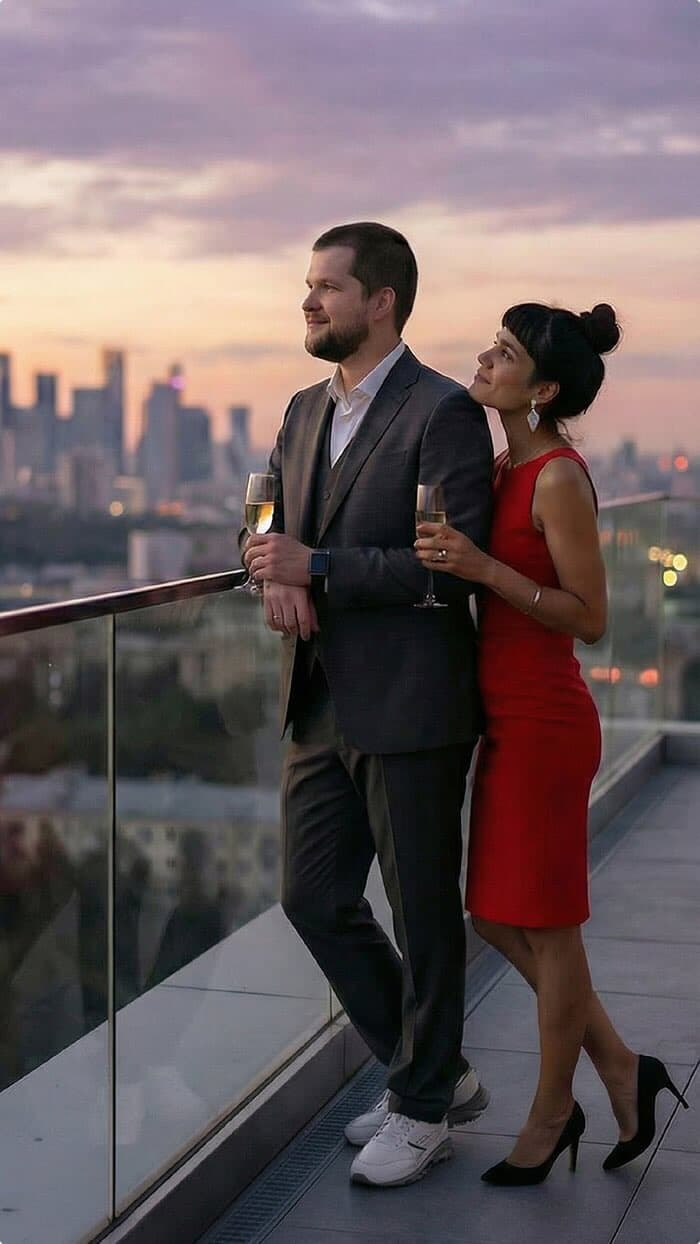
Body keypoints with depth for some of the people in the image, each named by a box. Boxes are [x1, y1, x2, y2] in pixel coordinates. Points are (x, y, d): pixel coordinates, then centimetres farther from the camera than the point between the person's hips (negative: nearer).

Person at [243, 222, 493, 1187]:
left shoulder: (444, 413, -12)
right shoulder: (307, 411, 13)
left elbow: (453, 566, -18)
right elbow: (279, 524, 18)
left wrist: (318, 570, -21)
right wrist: (277, 575, -6)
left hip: (409, 707, -8)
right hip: (324, 704, 8)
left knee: (423, 912, 6)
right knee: (315, 898, 13)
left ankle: (425, 1108, 24)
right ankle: (433, 1071, 31)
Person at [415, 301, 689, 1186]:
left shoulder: (559, 480, -16)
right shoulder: (504, 470, 10)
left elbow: (589, 618, -16)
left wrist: (482, 567, -24)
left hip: (543, 723, -9)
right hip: (508, 721, 9)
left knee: (545, 926, 5)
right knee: (498, 916, 15)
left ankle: (549, 1117, 23)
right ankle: (622, 1073, 28)